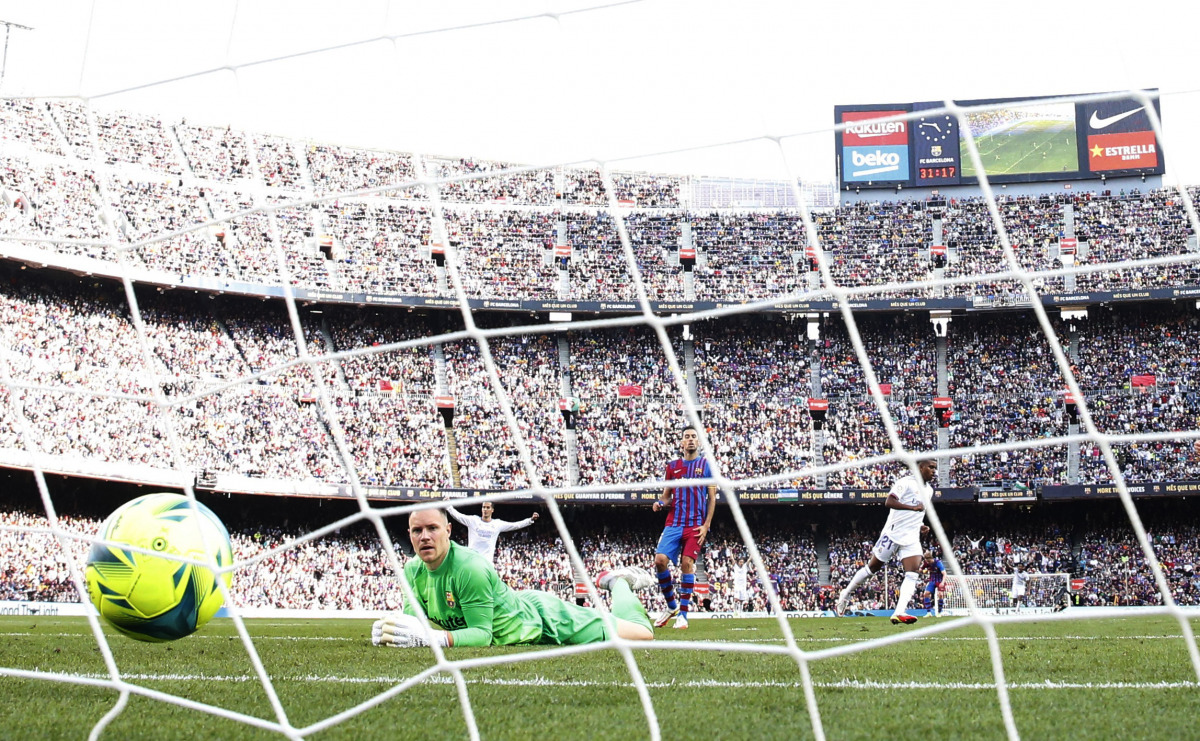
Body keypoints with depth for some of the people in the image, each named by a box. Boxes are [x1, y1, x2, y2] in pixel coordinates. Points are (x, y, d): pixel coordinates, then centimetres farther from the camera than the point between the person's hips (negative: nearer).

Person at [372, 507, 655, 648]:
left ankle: (618, 582, 30)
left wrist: (432, 638, -48)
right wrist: (391, 630, -34)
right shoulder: (413, 570, -16)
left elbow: (482, 633, -35)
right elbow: (414, 616, -10)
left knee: (643, 634, -3)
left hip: (542, 619, -7)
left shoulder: (471, 568, -38)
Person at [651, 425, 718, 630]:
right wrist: (661, 503, -5)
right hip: (674, 522, 3)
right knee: (660, 560, -13)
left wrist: (706, 525, -5)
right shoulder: (673, 466, 14)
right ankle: (671, 606, 7)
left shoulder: (706, 465, 7)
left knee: (687, 563, -12)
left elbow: (712, 498, 5)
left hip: (695, 525, -3)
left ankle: (683, 614, -5)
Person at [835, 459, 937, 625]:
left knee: (912, 574, -14)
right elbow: (889, 502, -22)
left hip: (911, 538, 6)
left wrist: (921, 527, 12)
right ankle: (845, 595, 25)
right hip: (893, 534, -6)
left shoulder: (929, 490, 17)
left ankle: (899, 613, -23)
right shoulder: (906, 482, -9)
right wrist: (912, 507, -30)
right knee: (872, 567, 5)